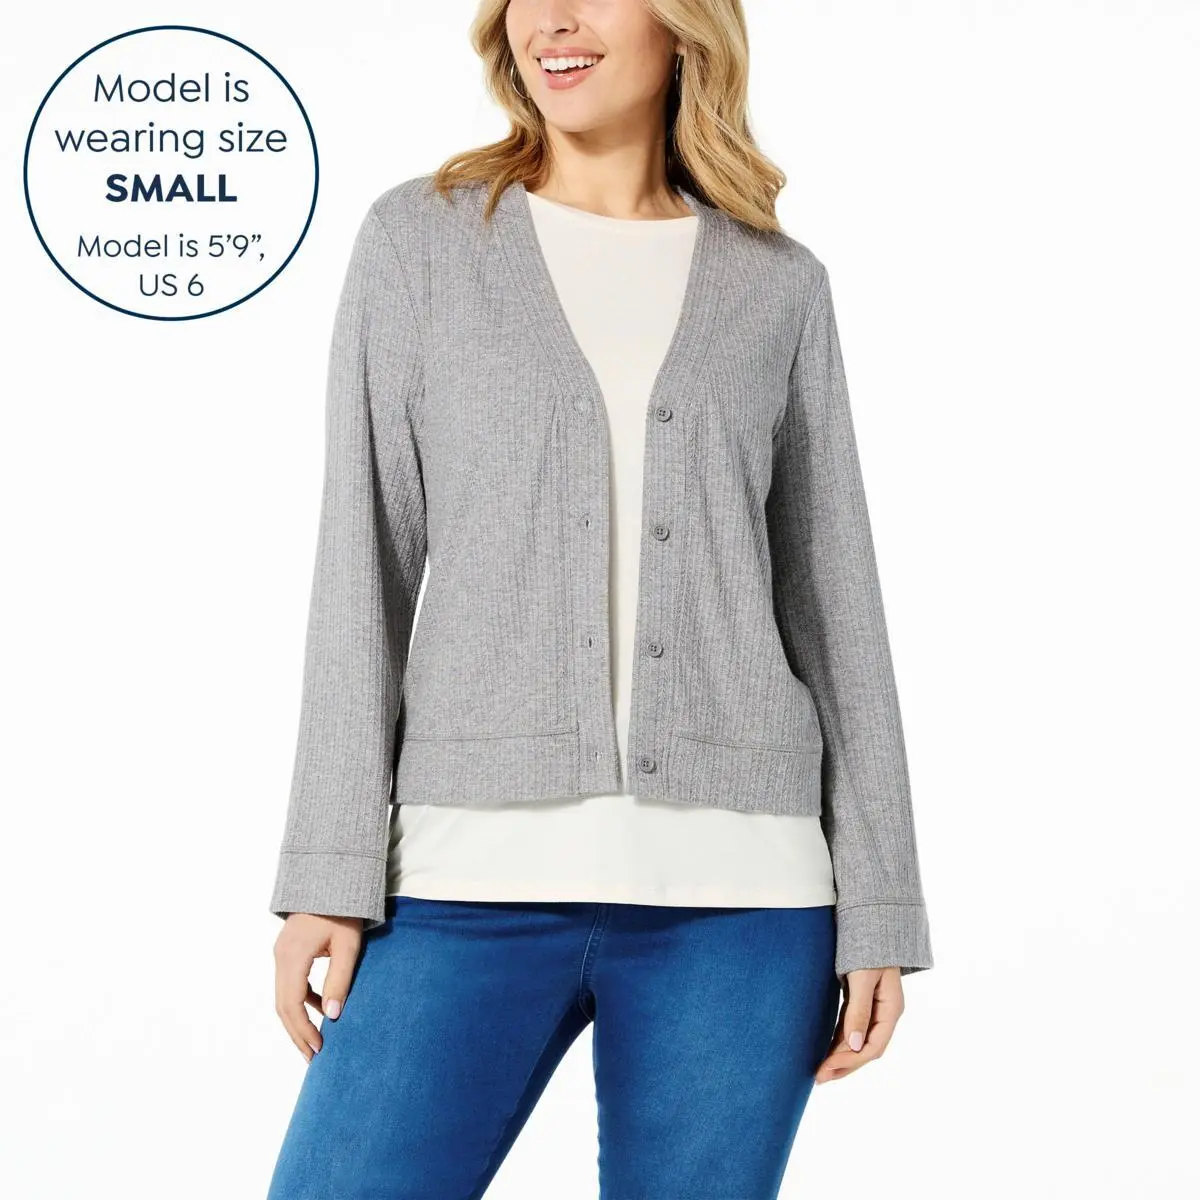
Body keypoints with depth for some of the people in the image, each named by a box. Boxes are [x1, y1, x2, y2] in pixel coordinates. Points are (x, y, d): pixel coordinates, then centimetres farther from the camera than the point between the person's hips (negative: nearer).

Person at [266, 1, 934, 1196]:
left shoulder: (777, 287, 10)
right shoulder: (418, 238, 7)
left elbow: (832, 601, 9)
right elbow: (364, 567, 2)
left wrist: (876, 904, 4)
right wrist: (329, 871, -4)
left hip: (731, 885, 1)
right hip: (481, 873, 0)